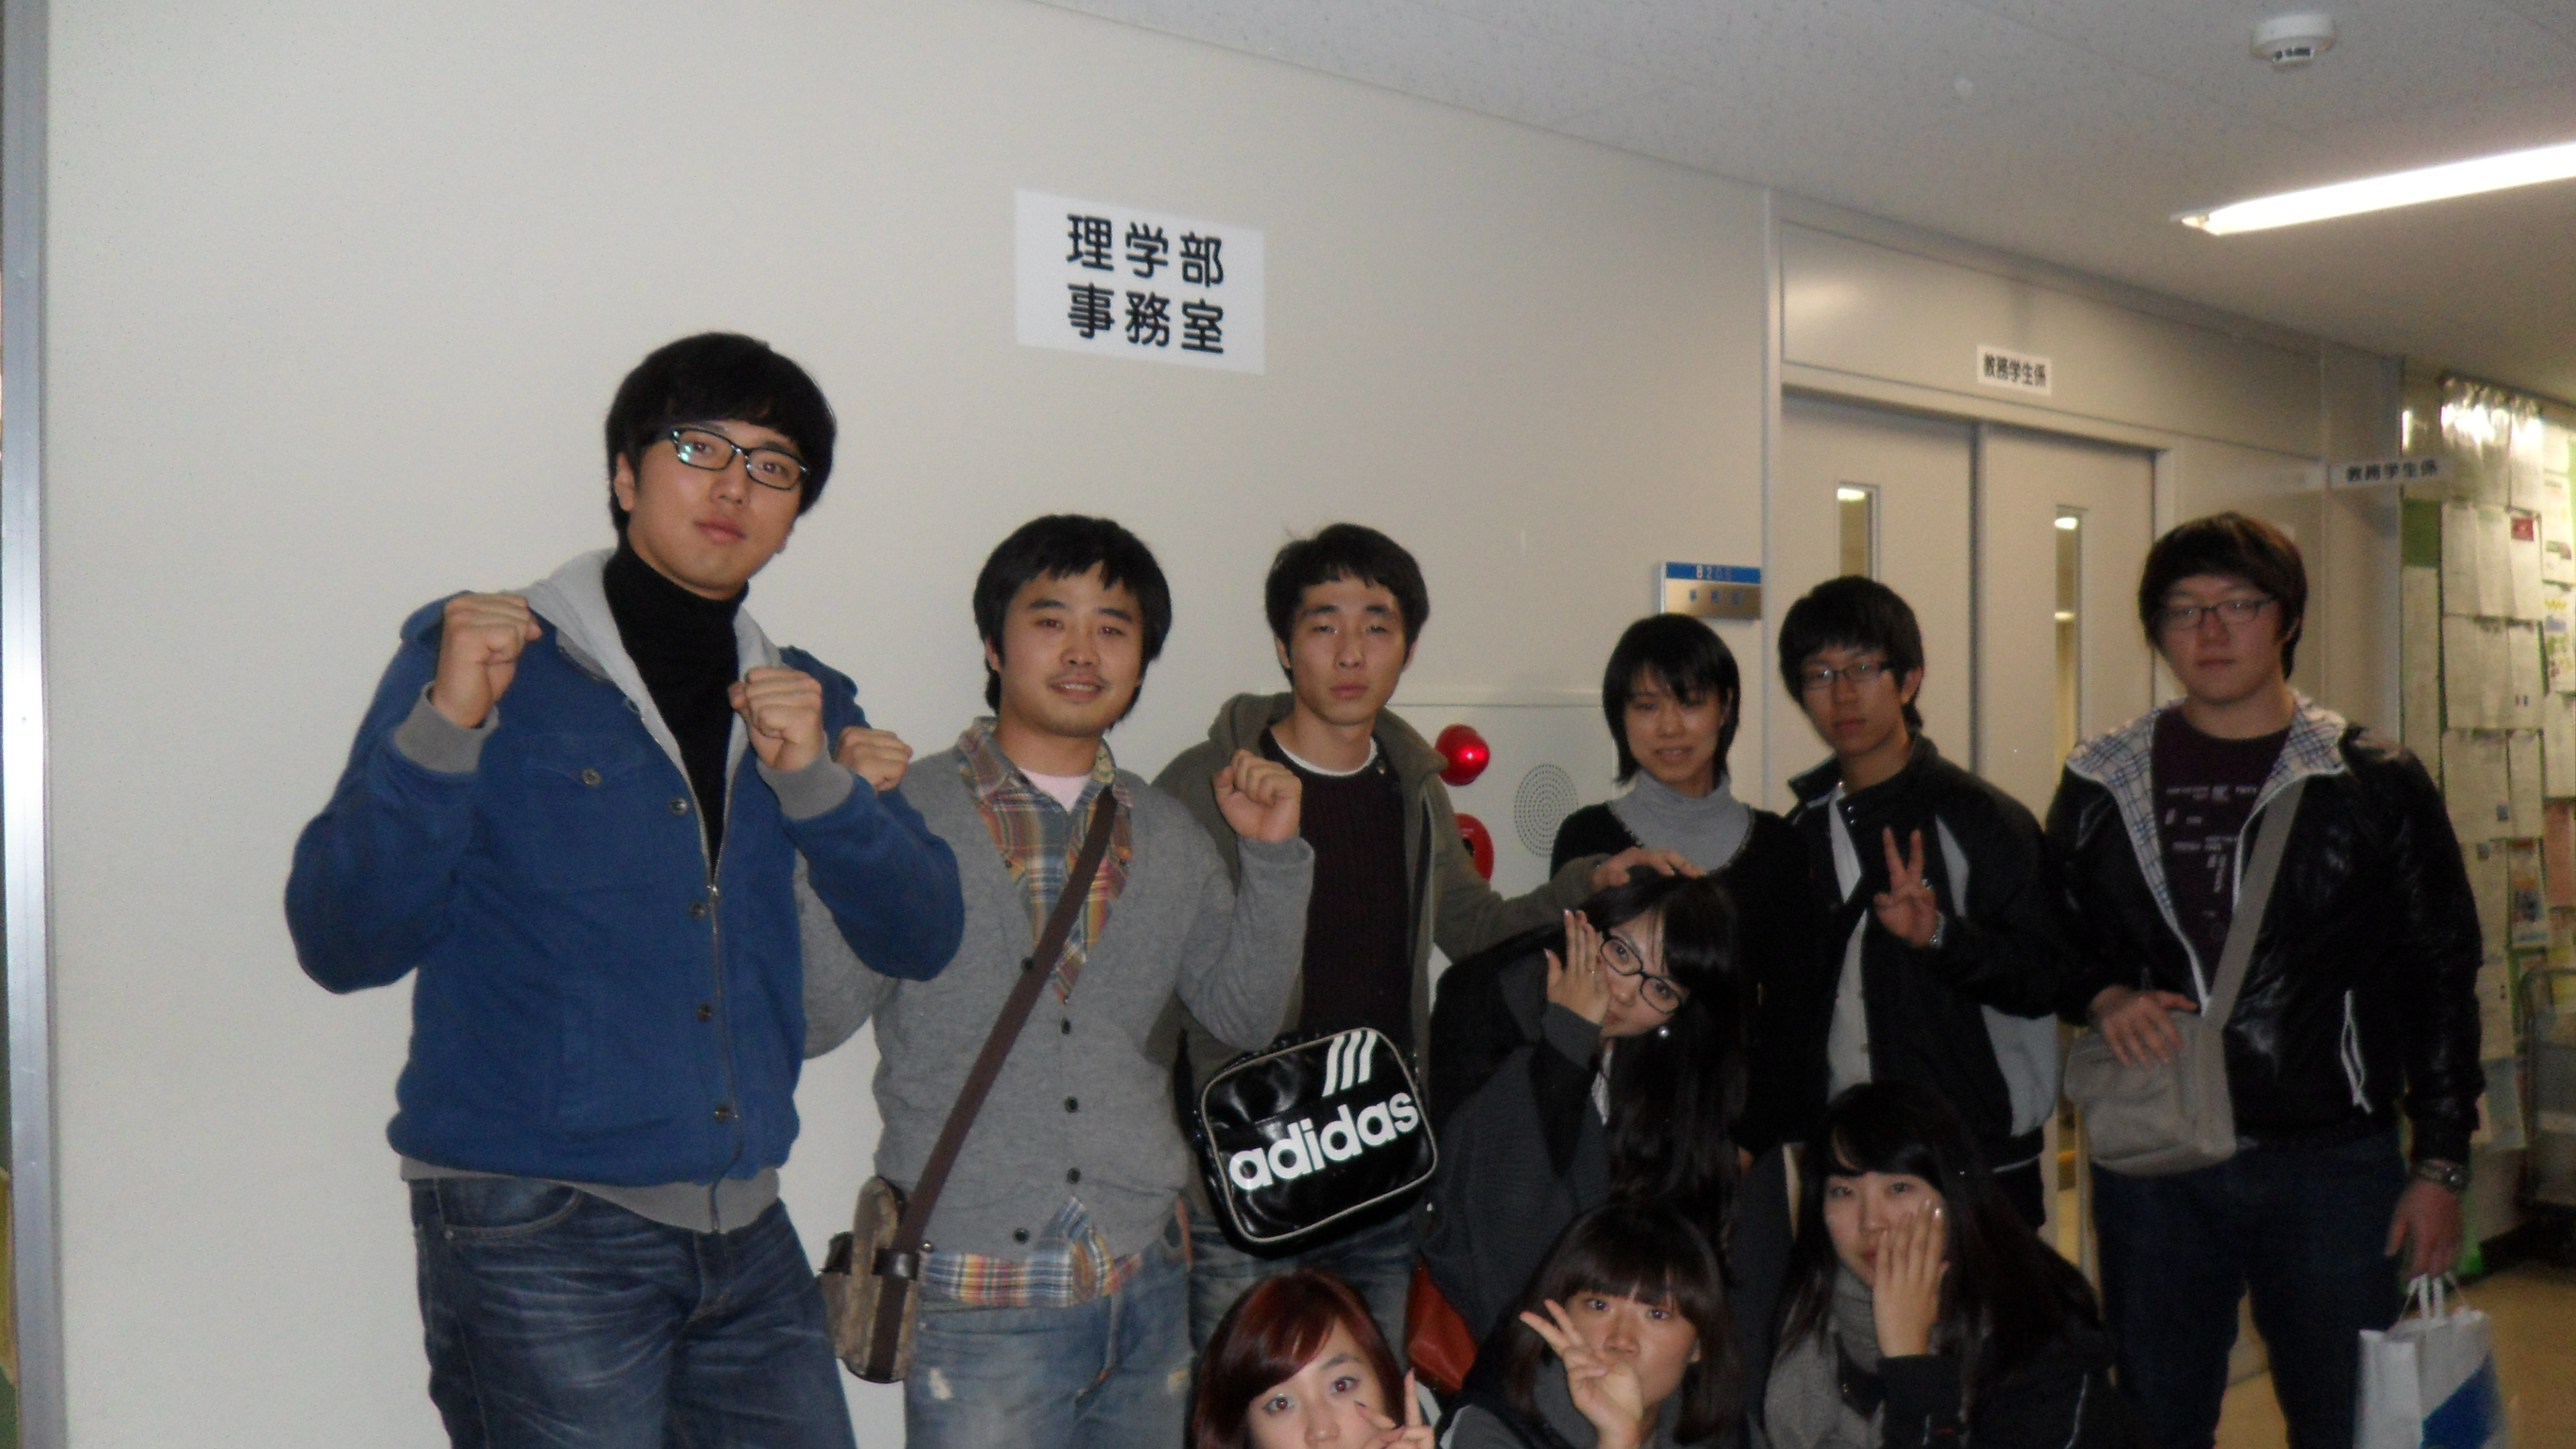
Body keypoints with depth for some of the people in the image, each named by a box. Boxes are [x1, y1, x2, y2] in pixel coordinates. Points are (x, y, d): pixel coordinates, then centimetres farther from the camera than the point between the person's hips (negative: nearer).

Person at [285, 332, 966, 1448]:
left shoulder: (802, 701, 13)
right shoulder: (487, 661, -2)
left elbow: (921, 939, 4)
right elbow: (342, 946, -8)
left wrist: (814, 779, -10)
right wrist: (444, 729, -20)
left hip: (745, 1231, 5)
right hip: (535, 1230, -5)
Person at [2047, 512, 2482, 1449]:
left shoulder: (2374, 783, 1)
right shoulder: (2102, 784, 5)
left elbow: (2441, 977, 3)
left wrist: (2441, 1163, -2)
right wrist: (2104, 999, -8)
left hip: (2331, 1161, -1)